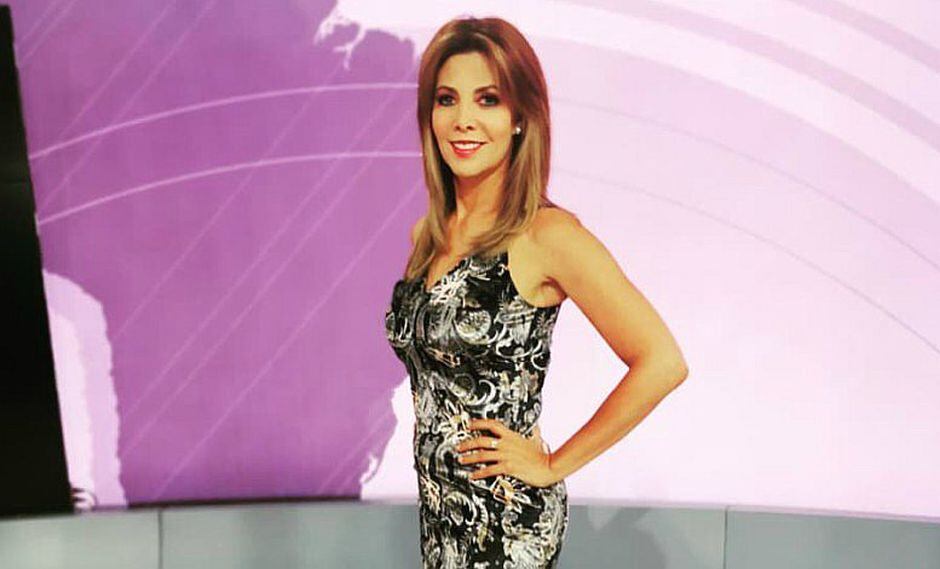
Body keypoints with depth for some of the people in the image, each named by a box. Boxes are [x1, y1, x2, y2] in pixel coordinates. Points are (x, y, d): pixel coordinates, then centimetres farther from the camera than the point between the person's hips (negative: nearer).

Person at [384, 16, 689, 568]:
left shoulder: (547, 234, -17)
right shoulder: (426, 235, 3)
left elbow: (662, 363, -21)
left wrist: (554, 464, -13)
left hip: (507, 519, -6)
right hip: (440, 504, 6)